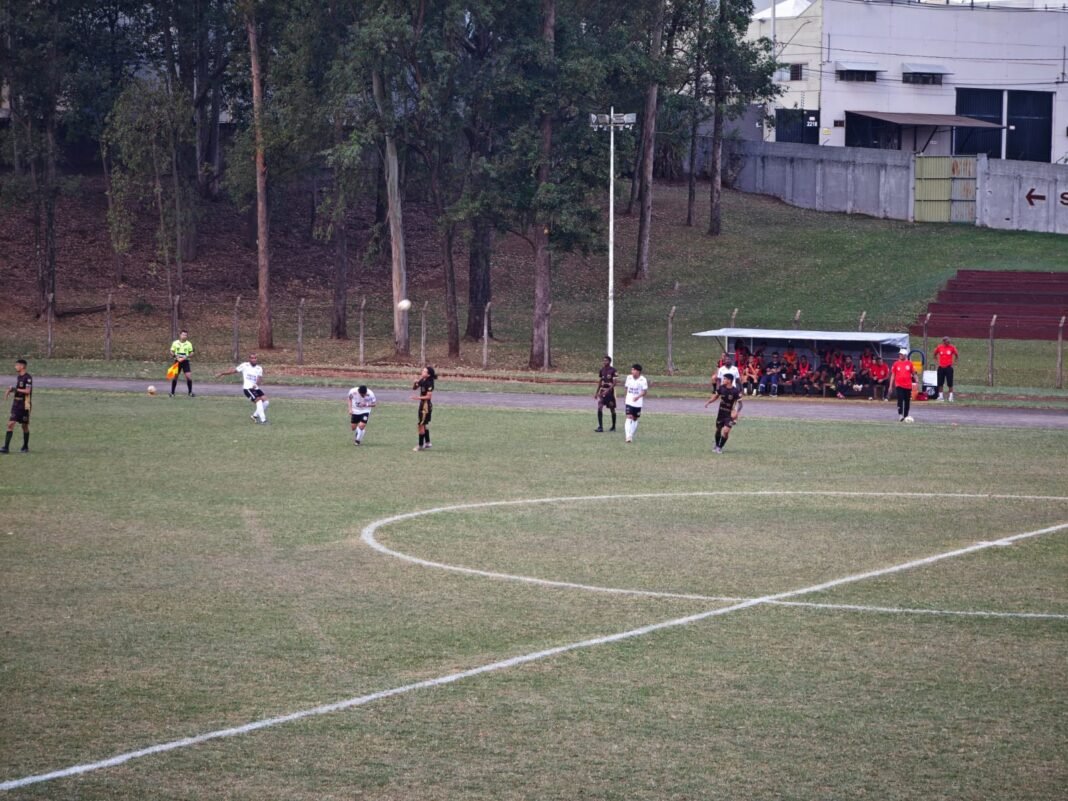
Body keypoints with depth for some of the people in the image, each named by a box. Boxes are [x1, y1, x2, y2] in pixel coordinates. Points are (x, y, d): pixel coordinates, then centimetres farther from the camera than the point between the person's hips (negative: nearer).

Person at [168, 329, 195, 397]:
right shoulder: (175, 343, 1)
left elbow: (191, 353, 7)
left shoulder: (189, 344, 1)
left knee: (188, 376, -10)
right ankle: (172, 392, 12)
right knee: (175, 376, 0)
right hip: (177, 361, 0)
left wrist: (187, 356, -13)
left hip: (185, 361, 0)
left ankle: (190, 392, 3)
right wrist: (175, 356, -14)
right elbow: (172, 352, 5)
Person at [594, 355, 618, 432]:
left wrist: (607, 390, -23)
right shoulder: (602, 370, 8)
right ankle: (600, 427, -12)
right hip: (602, 391, 4)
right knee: (599, 407, -12)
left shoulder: (613, 370, -8)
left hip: (610, 392, -4)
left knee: (612, 409, 7)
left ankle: (613, 426, 22)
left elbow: (614, 383, -13)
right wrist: (597, 392, 14)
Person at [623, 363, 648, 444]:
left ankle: (631, 435, 27)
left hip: (638, 403, -1)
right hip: (629, 402, 1)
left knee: (635, 419, 11)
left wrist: (638, 397, -25)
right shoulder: (629, 378, 2)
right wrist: (625, 398, 18)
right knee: (629, 417, -14)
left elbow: (644, 391, -9)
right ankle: (628, 437, -22)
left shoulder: (643, 380, -10)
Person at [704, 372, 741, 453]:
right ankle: (717, 446, 39)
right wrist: (708, 402, -2)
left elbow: (739, 403, -15)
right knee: (718, 430, 15)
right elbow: (715, 396, 12)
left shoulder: (735, 391, -18)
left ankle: (720, 447, 2)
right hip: (721, 412, 5)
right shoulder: (721, 388, -3)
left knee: (726, 431, -17)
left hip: (730, 414, -5)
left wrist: (736, 411, -31)